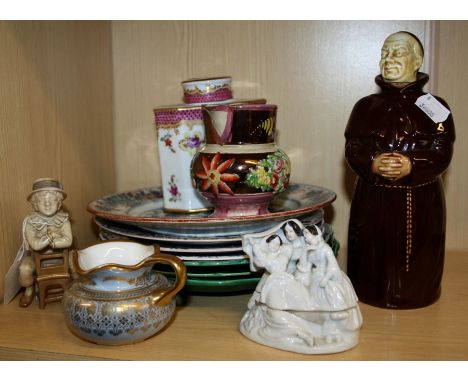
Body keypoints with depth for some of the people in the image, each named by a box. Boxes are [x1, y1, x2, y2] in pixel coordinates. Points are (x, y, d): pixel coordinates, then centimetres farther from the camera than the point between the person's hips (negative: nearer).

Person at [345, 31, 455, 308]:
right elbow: (352, 150, -1)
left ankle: (414, 295, 25)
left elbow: (443, 153, -6)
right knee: (374, 253, 4)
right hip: (374, 200, 1)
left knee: (414, 256, 3)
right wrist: (373, 163, -22)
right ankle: (375, 294, 24)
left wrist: (411, 166, -25)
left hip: (420, 202, -1)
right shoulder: (366, 106, 6)